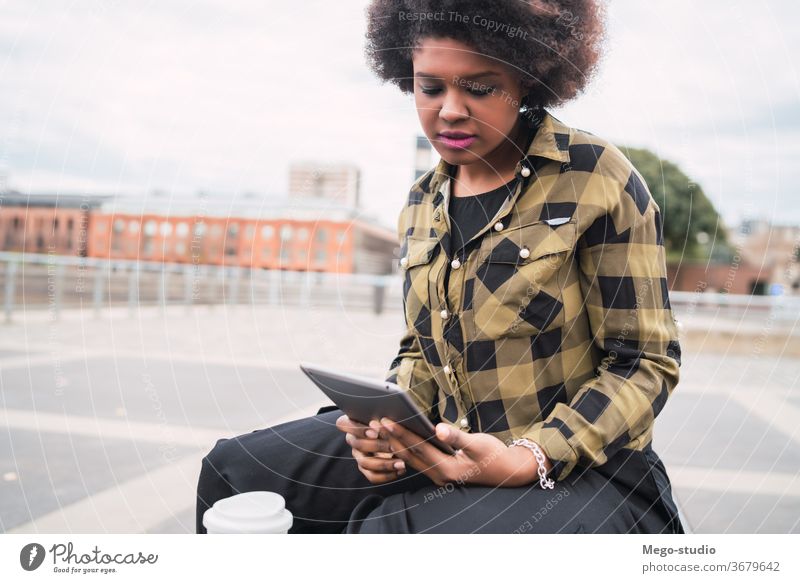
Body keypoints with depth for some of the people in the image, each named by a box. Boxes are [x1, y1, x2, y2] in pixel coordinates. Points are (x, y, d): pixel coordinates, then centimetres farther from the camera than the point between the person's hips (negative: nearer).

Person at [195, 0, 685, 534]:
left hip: (577, 469, -5)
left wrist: (531, 460, -23)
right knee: (234, 469, 2)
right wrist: (388, 421, -6)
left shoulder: (595, 178, -10)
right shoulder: (423, 203, 8)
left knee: (390, 529, -33)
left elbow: (645, 363, -9)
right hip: (447, 450, 6)